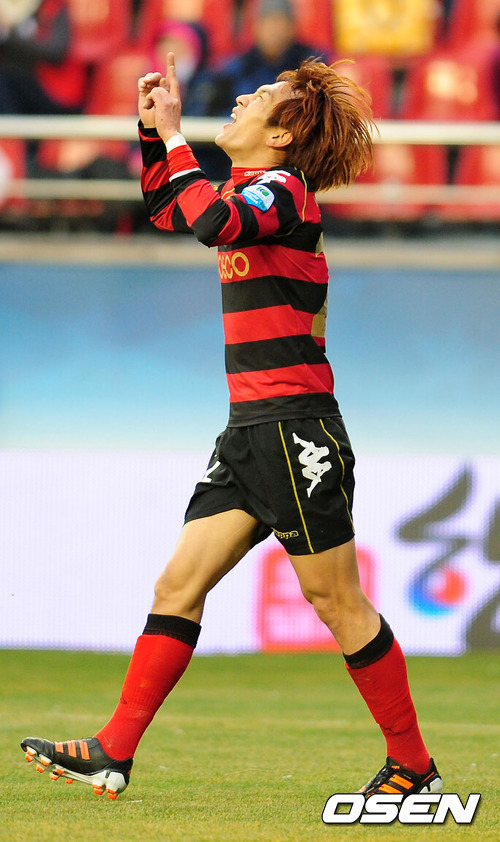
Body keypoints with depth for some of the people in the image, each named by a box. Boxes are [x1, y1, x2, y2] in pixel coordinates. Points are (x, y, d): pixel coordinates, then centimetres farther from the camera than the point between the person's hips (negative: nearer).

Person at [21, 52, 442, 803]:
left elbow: (210, 221, -31)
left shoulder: (283, 189, -10)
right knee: (179, 585, 4)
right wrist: (154, 129, 21)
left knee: (337, 602, -3)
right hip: (251, 430, 9)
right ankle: (114, 754, 3)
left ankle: (414, 766, 7)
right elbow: (169, 211, 34)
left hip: (296, 429, -9)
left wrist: (175, 136, -18)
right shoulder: (252, 193, 16)